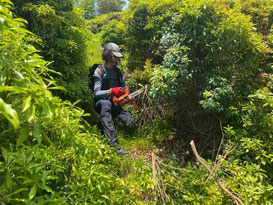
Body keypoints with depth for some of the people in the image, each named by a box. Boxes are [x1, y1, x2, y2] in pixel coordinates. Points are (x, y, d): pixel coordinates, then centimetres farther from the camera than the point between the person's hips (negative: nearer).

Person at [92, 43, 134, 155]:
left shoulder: (118, 71, 10)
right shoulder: (99, 71, -7)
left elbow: (123, 89, 16)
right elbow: (96, 93, -15)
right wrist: (112, 91, -28)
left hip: (115, 103, 4)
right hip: (101, 103, -4)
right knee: (106, 104, -43)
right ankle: (113, 143, -50)